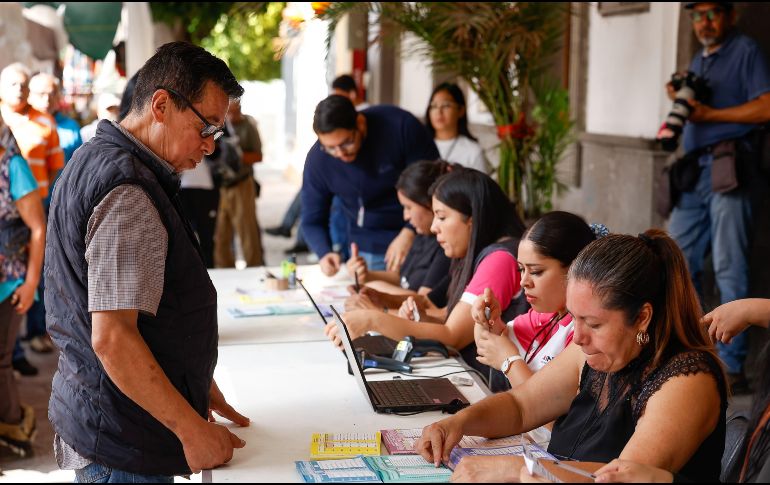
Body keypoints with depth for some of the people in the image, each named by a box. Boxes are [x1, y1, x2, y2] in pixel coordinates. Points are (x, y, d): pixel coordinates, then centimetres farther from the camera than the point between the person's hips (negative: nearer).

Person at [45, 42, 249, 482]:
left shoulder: (96, 159, 11)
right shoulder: (128, 193, -22)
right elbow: (112, 338, -27)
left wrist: (197, 386, 18)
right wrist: (193, 428, -20)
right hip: (122, 447, -10)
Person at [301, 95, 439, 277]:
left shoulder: (399, 125, -22)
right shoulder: (317, 160, -15)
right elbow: (312, 221, -6)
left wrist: (409, 234, -25)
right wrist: (324, 253, -27)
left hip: (418, 235, -1)